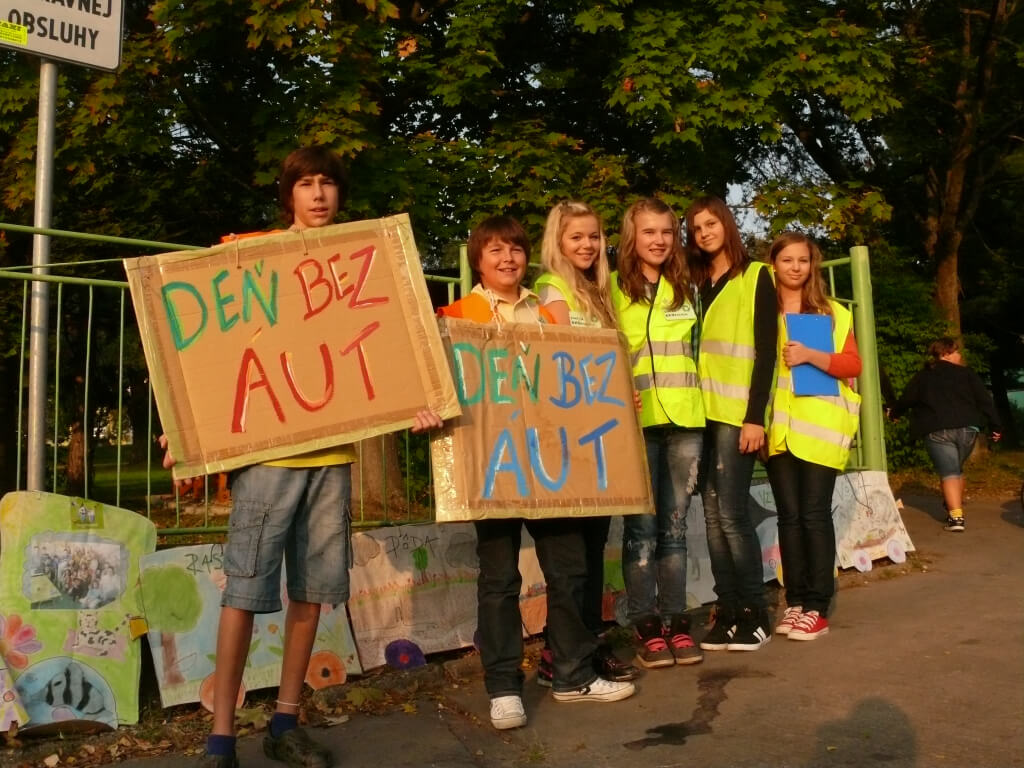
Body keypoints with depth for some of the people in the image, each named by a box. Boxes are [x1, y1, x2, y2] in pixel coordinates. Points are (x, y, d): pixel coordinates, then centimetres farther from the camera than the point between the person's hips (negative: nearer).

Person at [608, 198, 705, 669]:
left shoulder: (687, 289, 15)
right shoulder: (613, 288, 3)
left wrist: (697, 400, 12)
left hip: (686, 420, 3)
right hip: (637, 422, -3)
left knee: (674, 525, 8)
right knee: (642, 527, -1)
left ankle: (676, 621, 15)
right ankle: (646, 627, 7)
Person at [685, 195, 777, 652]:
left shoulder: (755, 277, 2)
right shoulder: (696, 284, 18)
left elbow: (765, 348, -6)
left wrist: (755, 415, -14)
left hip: (736, 413, -5)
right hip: (702, 412, 6)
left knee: (731, 513, -9)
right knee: (713, 516, 4)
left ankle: (755, 615, 3)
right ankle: (727, 613, 11)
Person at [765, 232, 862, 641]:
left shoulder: (832, 312, 8)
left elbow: (853, 365, 0)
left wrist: (811, 355, -17)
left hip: (820, 426, -1)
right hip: (778, 428, 1)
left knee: (814, 513, -3)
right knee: (789, 515, 3)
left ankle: (817, 607, 3)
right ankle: (795, 602, 11)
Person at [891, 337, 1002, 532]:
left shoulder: (922, 377, 10)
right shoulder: (967, 373, 10)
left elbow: (907, 399, 14)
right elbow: (984, 400, 6)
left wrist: (894, 413, 34)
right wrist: (995, 426, 10)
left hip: (938, 431, -2)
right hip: (967, 429, 2)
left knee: (949, 472, -6)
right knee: (957, 469, 23)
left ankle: (955, 516, -21)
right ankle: (956, 507, 32)